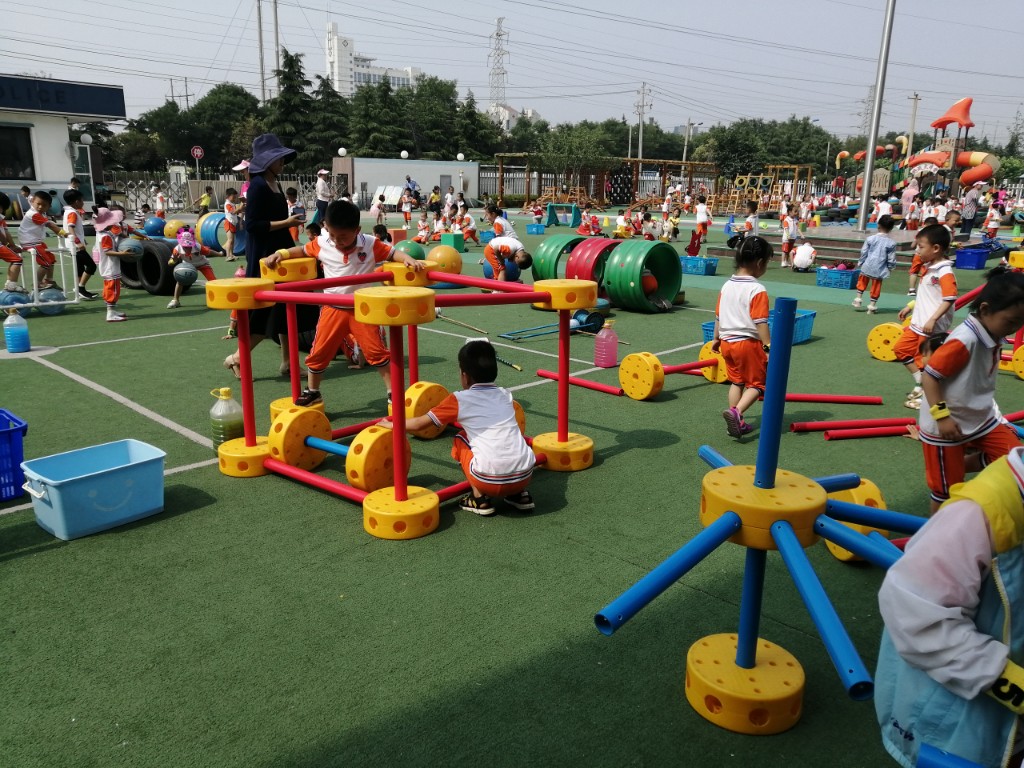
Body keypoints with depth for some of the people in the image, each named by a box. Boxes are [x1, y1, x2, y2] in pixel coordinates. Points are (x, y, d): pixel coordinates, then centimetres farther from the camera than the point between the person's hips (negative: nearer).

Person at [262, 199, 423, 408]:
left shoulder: (370, 244, -10)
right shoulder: (322, 244, -4)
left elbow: (392, 252, -6)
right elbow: (303, 251, 12)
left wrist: (409, 259, -24)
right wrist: (280, 253, 0)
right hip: (333, 308, 2)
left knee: (377, 350, -4)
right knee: (319, 352, 7)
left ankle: (392, 392, 9)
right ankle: (312, 392, 29)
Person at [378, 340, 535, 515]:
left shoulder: (459, 400, 4)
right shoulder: (505, 395, 17)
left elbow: (419, 424, 12)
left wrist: (389, 424, 29)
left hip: (491, 481, -4)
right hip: (525, 476, 4)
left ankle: (479, 499, 15)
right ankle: (519, 494, 22)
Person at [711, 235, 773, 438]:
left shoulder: (727, 286, 5)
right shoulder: (757, 290, -16)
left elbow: (718, 316, 12)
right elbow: (760, 323, -19)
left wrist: (716, 338, 24)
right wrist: (768, 348, -16)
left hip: (727, 342, 7)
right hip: (749, 343, -7)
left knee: (736, 381, 19)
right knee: (757, 384, 6)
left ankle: (736, 422, 22)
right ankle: (736, 412, -15)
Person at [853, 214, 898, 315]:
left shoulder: (870, 239, -5)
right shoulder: (891, 243, -6)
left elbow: (863, 253, -1)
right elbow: (891, 259, -3)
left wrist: (860, 263, 12)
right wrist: (891, 268, 13)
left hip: (867, 266, 1)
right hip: (879, 269, 0)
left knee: (862, 282, 23)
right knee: (876, 287, 9)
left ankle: (858, 299, 24)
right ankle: (872, 306, 13)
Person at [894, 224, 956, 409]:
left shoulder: (945, 272, -19)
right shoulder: (927, 268, 9)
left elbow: (949, 299, -26)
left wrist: (933, 320, -31)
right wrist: (910, 307, 25)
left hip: (932, 327, -10)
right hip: (918, 322, 10)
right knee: (901, 349, 16)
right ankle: (920, 385, 26)